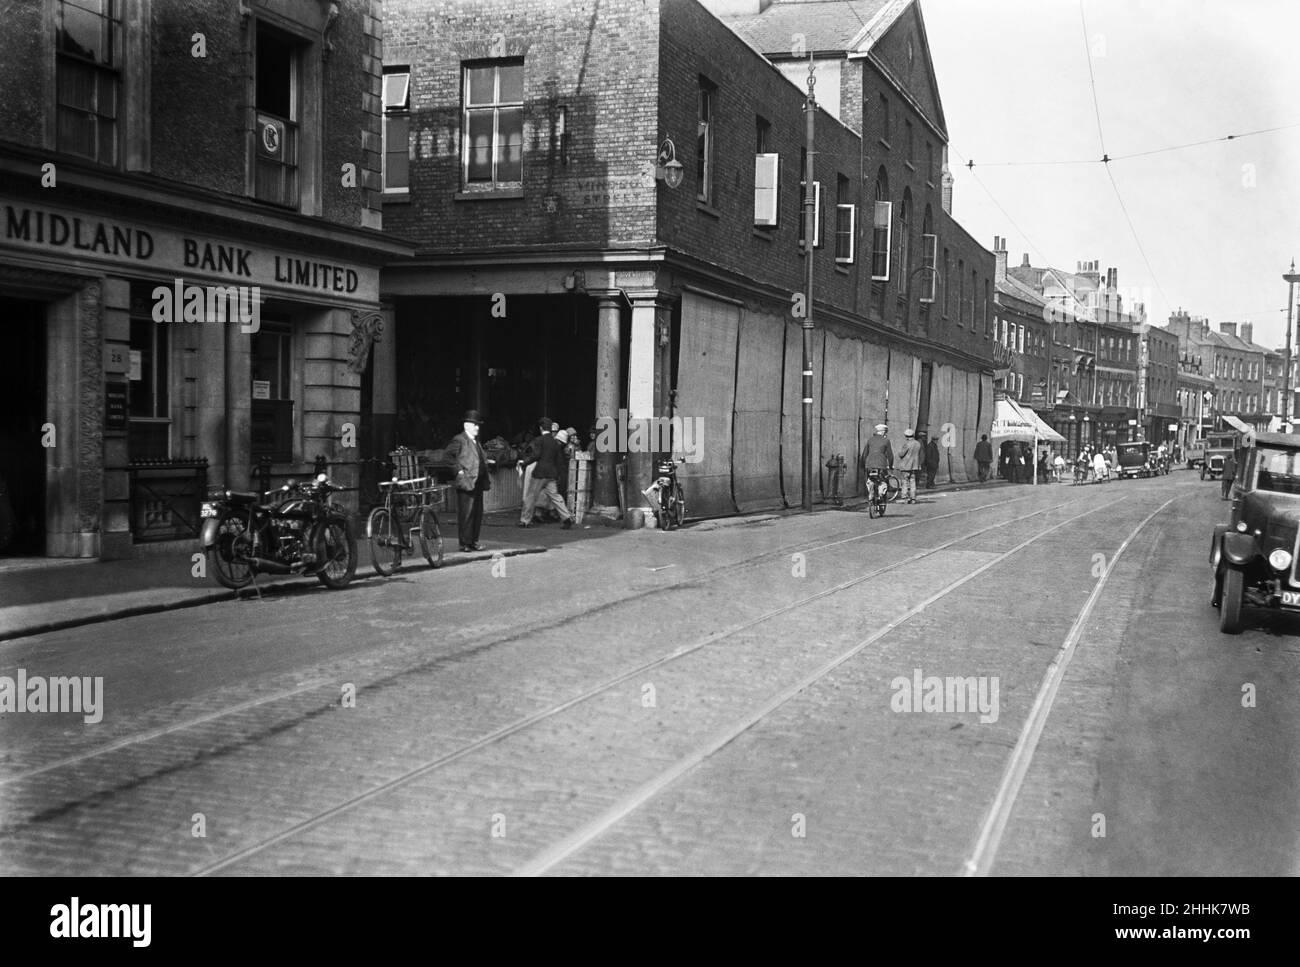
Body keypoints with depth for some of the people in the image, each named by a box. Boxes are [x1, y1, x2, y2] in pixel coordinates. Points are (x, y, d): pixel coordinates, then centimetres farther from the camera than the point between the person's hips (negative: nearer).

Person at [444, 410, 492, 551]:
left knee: (478, 513, 10)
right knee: (466, 513, -6)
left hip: (478, 482, 8)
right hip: (466, 481, -8)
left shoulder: (476, 441, 19)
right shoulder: (459, 440, -7)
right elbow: (448, 455, -15)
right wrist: (459, 470, -18)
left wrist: (486, 462, 10)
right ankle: (464, 543, -1)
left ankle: (473, 541, 17)